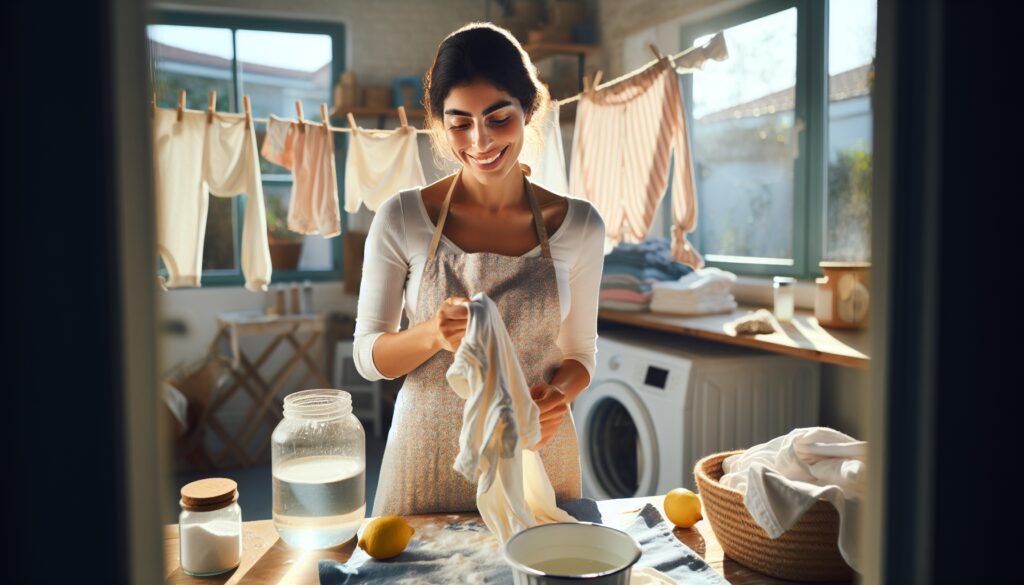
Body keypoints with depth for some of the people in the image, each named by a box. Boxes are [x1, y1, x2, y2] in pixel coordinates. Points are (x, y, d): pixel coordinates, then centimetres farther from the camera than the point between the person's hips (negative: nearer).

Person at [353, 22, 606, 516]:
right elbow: (366, 355, -4)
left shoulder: (578, 225, -4)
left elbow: (580, 350, 6)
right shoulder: (402, 219, -9)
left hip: (535, 454, 1)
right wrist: (432, 335, -24)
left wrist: (558, 393, -16)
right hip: (428, 460, -1)